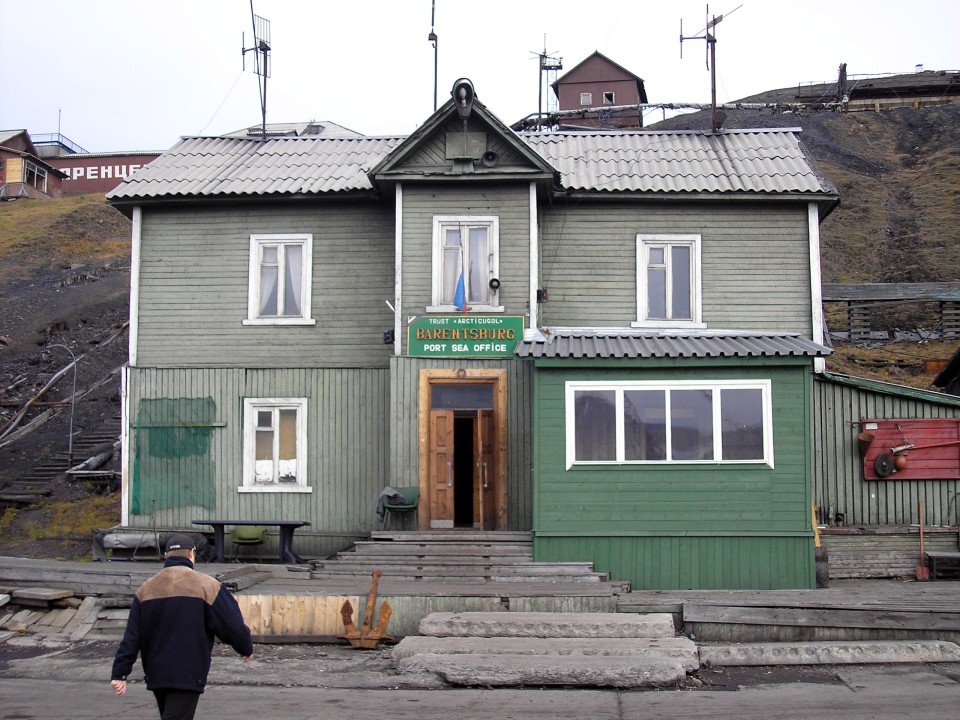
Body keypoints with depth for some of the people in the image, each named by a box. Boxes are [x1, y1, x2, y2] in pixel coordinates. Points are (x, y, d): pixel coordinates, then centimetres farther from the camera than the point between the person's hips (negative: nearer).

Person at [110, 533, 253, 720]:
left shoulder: (146, 589, 4)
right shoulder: (206, 586, -8)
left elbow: (131, 637, 2)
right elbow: (233, 626, -7)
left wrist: (119, 673, 3)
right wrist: (246, 648, 11)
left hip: (156, 675, 5)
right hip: (188, 676, -5)